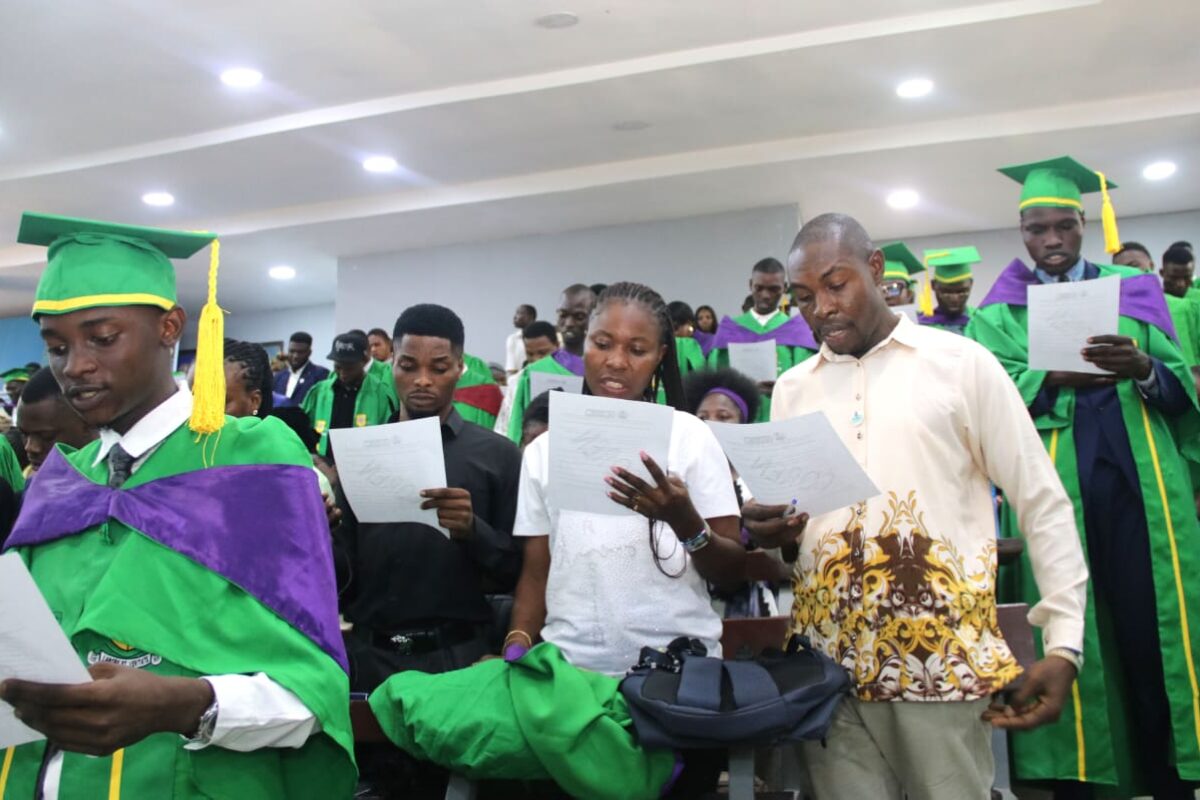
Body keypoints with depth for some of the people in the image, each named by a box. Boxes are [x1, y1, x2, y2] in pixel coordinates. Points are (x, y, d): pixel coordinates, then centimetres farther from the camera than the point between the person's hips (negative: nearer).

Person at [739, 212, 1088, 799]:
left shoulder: (963, 363, 1)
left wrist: (1063, 641, -5)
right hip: (830, 657, 3)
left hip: (945, 655, -3)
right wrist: (768, 529, -8)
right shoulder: (792, 389, 11)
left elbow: (1042, 503, 2)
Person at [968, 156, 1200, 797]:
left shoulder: (1132, 288, 15)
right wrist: (1056, 376, -20)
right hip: (1050, 481, -1)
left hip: (1137, 471, 1)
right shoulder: (1000, 310, 11)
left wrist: (1143, 369, -15)